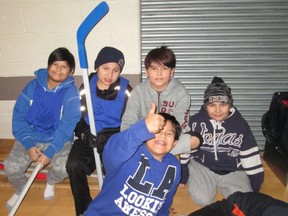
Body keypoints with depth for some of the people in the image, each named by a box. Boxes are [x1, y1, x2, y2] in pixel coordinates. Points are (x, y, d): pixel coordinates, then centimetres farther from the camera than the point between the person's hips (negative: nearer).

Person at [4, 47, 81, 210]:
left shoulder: (71, 92, -12)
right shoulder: (33, 86, -5)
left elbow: (68, 125, -17)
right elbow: (19, 117, -5)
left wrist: (50, 151, -24)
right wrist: (29, 145, -17)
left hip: (59, 139, -2)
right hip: (31, 137, 2)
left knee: (63, 168, -26)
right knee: (11, 168, -16)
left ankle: (51, 182, 14)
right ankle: (19, 190, 22)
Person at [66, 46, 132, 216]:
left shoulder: (125, 91, -4)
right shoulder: (86, 88, 2)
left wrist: (108, 137, -20)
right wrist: (85, 134, -17)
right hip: (89, 137, 2)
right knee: (74, 165, -23)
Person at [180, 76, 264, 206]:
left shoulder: (240, 124, -9)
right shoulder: (195, 121, -13)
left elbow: (250, 153, 0)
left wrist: (256, 181, 4)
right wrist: (183, 174, 5)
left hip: (233, 170, 2)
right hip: (202, 166, -1)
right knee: (202, 199, -17)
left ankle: (221, 184, 18)